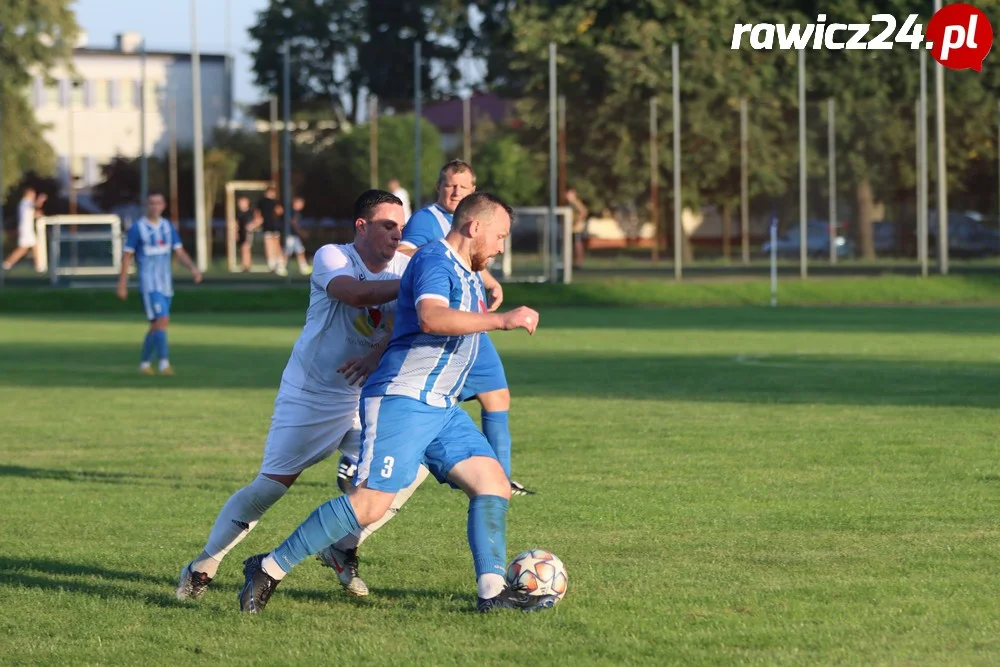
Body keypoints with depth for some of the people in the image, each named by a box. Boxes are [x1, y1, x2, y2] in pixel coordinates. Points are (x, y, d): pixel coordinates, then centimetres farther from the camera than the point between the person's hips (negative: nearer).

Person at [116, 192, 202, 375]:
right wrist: (122, 284, -6)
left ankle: (144, 362, 24)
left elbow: (179, 251, 7)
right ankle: (164, 363, -20)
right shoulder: (137, 229, -5)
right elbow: (127, 256, -3)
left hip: (166, 284, 6)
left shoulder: (168, 227, 9)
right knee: (161, 320, -18)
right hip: (149, 284, -6)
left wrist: (192, 267, -12)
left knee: (156, 326, 11)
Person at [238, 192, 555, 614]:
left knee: (493, 483, -2)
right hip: (401, 401, -10)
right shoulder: (434, 260, -11)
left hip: (441, 408, 10)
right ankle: (270, 569, -7)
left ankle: (493, 590, -4)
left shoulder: (471, 278, 20)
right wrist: (502, 320, -30)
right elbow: (431, 318, -31)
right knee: (371, 503, -16)